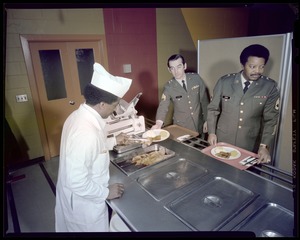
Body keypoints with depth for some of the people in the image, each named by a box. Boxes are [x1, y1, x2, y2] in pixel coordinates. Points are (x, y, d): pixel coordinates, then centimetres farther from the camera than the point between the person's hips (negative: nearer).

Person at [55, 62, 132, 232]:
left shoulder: (80, 116, -6)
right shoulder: (85, 132, -36)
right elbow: (77, 182, -32)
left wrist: (114, 141, 14)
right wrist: (106, 192, -18)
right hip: (83, 201, -8)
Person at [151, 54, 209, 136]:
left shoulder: (196, 78, -8)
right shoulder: (168, 87, -11)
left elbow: (204, 100, -1)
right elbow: (163, 107, -15)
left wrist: (206, 120, -1)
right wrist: (158, 124, -33)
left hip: (199, 125, 1)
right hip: (181, 127, -1)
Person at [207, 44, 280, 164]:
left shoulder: (270, 87, -7)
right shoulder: (224, 82, -7)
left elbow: (271, 119, -7)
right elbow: (213, 109, 1)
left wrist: (264, 146, -17)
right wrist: (211, 133, -5)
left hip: (251, 146, 0)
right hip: (222, 141, 1)